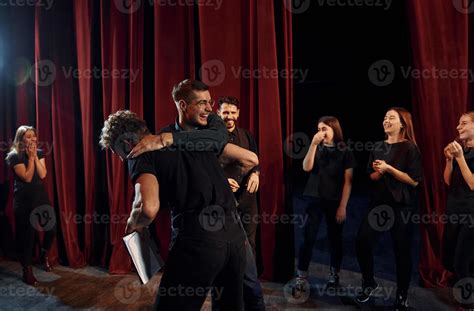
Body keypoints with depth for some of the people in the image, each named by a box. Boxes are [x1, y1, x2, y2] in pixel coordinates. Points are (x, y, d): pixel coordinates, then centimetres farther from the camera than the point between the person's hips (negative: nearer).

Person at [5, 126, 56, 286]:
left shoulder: (39, 153, 6)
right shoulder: (15, 156, -10)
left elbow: (43, 175, -6)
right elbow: (27, 178, -17)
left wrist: (35, 156, -11)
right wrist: (30, 157, -16)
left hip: (41, 196, 5)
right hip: (24, 199, -5)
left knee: (51, 229, 4)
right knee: (26, 234, 0)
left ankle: (44, 255, 32)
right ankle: (27, 270, 13)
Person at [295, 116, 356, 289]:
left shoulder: (345, 152, -1)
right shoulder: (317, 148, 5)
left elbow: (348, 182, -3)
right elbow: (306, 168, -11)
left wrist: (343, 206, -7)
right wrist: (313, 144, -17)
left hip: (335, 201, -1)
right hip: (314, 199, 1)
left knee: (335, 239, 10)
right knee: (308, 238, -3)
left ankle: (334, 275, 27)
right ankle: (301, 276, 4)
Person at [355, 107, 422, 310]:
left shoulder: (409, 148, -7)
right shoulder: (379, 147, 10)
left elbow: (414, 180, -13)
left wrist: (389, 168, -18)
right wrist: (379, 171, -10)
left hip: (402, 205, -5)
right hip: (379, 202, 5)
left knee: (402, 251, 3)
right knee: (362, 242, -3)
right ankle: (369, 284, 20)